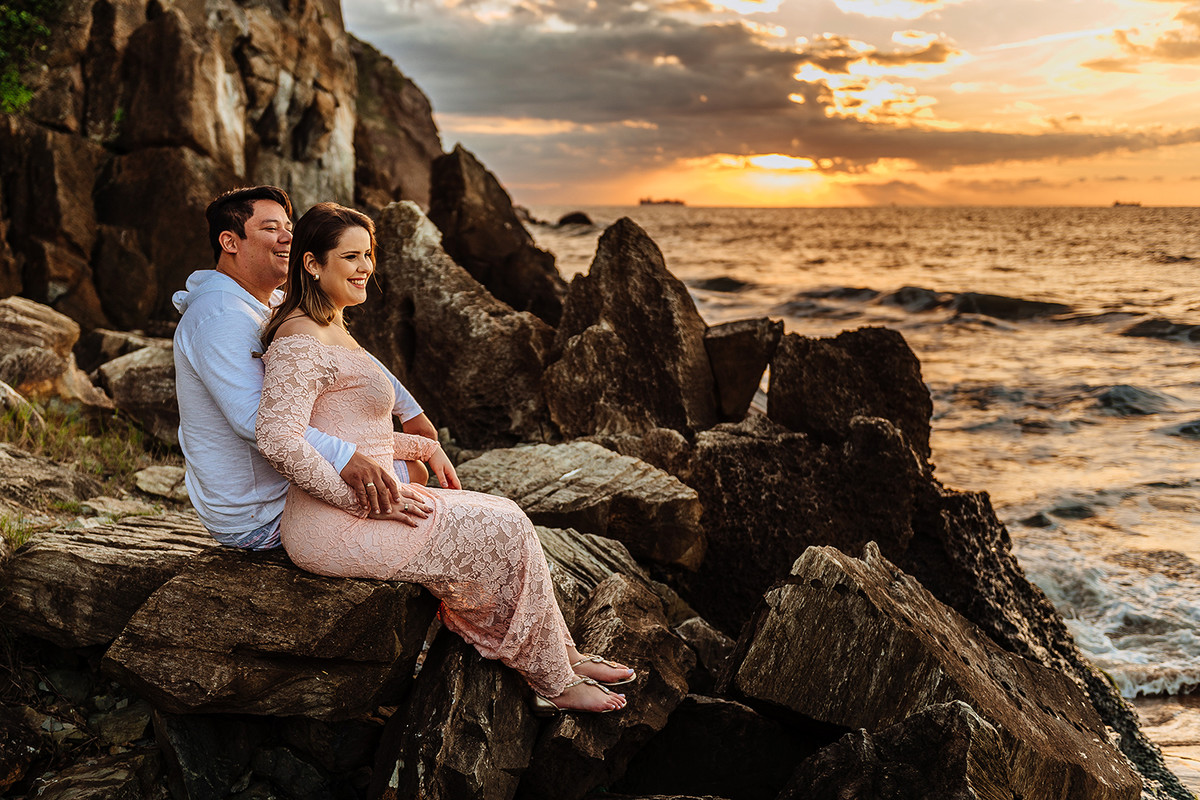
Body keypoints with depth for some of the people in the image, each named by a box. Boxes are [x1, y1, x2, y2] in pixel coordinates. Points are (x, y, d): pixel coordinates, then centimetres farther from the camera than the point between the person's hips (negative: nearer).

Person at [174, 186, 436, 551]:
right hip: (256, 520, -10)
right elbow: (252, 417, -40)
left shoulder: (273, 304, 8)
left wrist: (411, 411, 14)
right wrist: (344, 458, -51)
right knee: (404, 475, -6)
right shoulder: (221, 318, -26)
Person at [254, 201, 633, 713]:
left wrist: (423, 447, 15)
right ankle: (555, 683, 7)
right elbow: (279, 441, -26)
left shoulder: (332, 329, 18)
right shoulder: (301, 340, -16)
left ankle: (562, 659, 12)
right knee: (503, 533, -8)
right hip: (331, 527, -10)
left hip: (353, 505, 10)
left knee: (504, 516, 5)